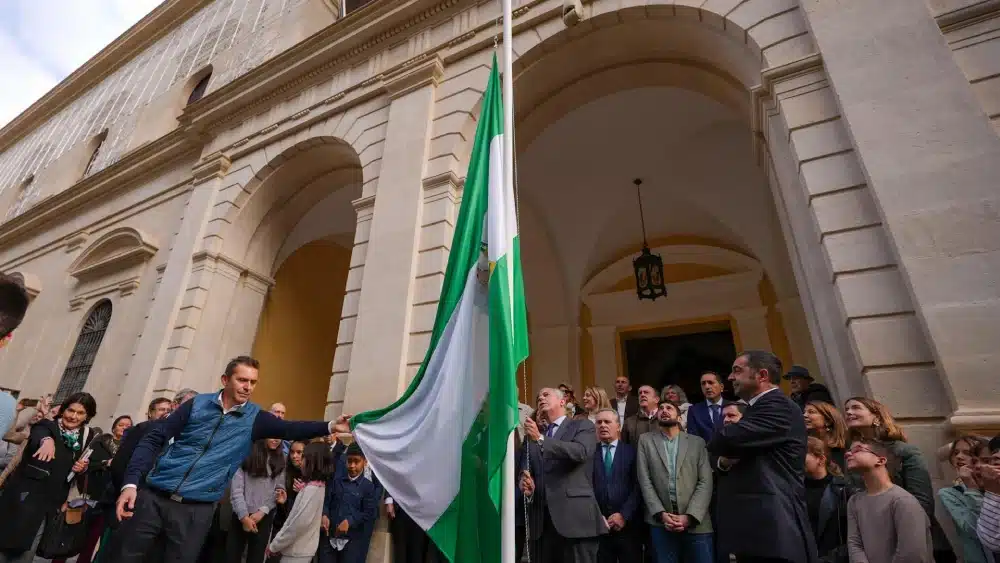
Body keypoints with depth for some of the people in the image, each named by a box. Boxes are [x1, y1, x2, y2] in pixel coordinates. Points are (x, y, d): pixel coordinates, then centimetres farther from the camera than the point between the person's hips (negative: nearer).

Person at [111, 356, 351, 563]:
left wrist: (330, 426, -26)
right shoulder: (197, 404, -1)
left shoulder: (255, 418, -2)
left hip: (196, 510, 0)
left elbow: (291, 429, -12)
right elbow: (154, 440, 2)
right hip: (153, 498, 0)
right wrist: (130, 483, -9)